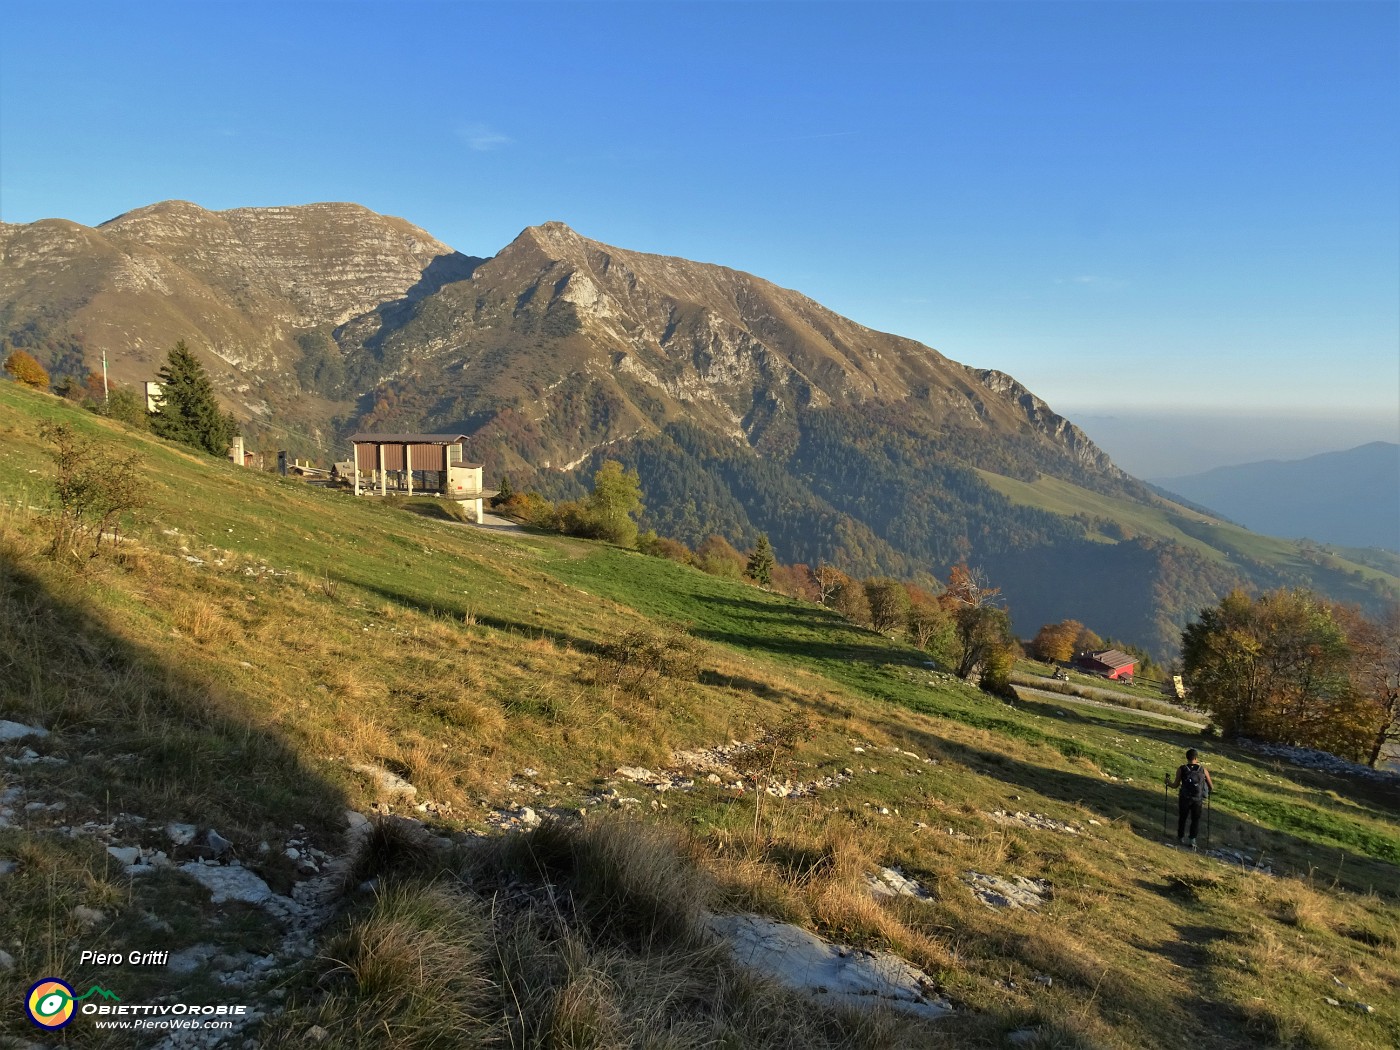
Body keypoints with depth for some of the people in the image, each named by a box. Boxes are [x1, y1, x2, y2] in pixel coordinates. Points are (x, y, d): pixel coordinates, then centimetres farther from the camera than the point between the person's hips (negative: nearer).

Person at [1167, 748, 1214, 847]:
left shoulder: (1181, 769, -13)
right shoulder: (1203, 770, -9)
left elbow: (1175, 785, -8)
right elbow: (1211, 787, -3)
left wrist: (1168, 783, 13)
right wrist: (1210, 789, 21)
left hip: (1184, 799, 0)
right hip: (1198, 800, 0)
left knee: (1182, 818, 20)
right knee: (1196, 819, 18)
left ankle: (1181, 837, 33)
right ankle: (1192, 839, 11)